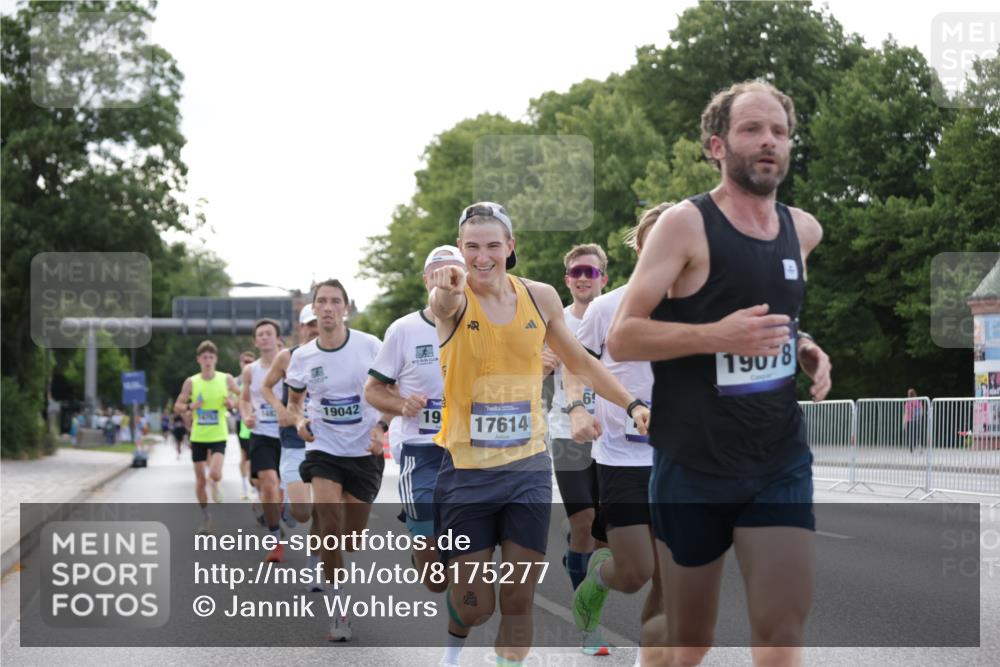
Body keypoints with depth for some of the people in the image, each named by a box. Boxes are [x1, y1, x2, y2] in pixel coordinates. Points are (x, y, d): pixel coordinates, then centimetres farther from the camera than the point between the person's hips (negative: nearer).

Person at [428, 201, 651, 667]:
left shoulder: (541, 297, 2)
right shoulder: (453, 301, -10)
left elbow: (577, 360, 18)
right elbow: (443, 305, -37)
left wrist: (631, 404, 13)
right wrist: (447, 292, -60)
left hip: (528, 468, 3)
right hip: (466, 471, -3)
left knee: (518, 602, 1)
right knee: (474, 608, 0)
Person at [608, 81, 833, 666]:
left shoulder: (804, 230, 7)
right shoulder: (685, 225, -10)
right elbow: (622, 338, -14)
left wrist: (807, 348, 6)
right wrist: (717, 336, -27)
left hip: (782, 461, 4)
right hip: (694, 466, -4)